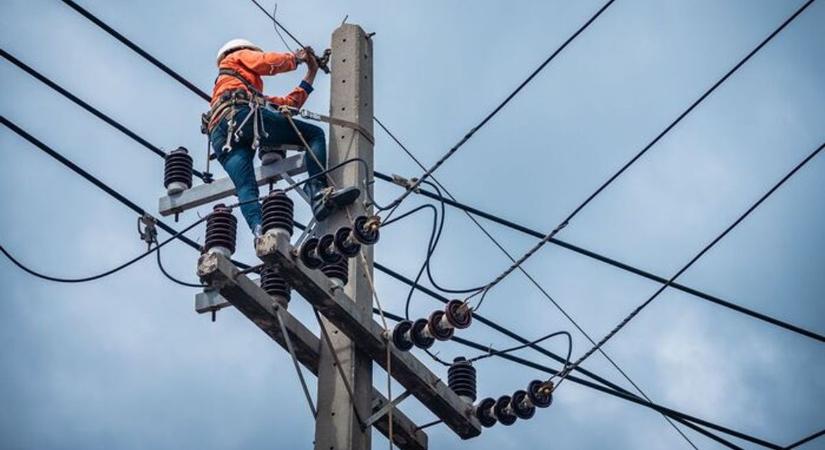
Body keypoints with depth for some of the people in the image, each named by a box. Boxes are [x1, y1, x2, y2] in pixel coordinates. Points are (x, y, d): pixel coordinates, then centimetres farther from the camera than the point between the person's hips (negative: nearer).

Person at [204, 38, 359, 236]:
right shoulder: (238, 57, 33)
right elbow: (268, 62, 8)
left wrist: (311, 73, 47)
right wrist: (296, 57, 27)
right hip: (243, 114, -7)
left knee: (246, 190, -17)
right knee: (314, 134, -4)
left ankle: (260, 233, -44)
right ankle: (317, 191, -30)